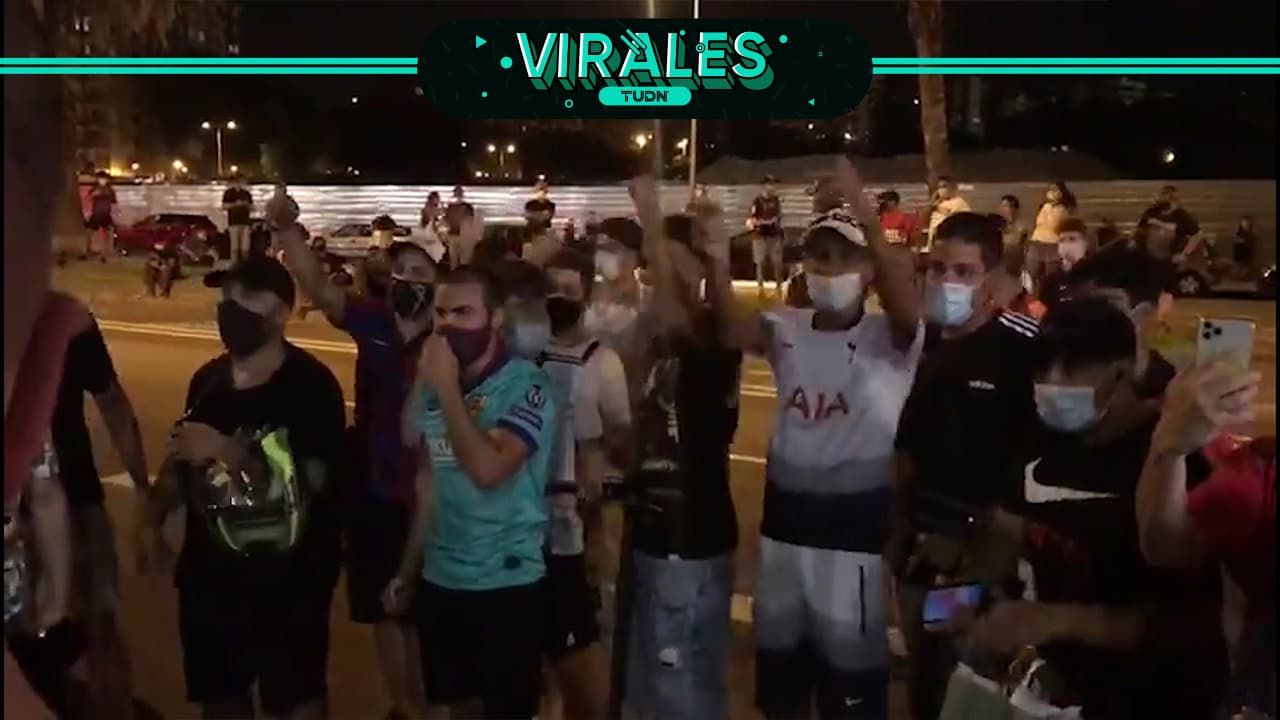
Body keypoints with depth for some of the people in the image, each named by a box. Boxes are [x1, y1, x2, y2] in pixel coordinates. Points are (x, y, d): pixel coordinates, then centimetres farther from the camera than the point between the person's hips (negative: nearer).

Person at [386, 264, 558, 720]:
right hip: (440, 581, 6)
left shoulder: (526, 386, -15)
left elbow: (487, 470, -28)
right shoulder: (435, 386, 4)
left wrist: (447, 388, -21)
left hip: (507, 584, -6)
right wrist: (408, 570, 16)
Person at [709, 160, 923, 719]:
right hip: (784, 521, 4)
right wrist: (719, 264, -38)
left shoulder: (891, 337, -8)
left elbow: (904, 295, -30)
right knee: (778, 668, 19)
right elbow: (734, 330, -18)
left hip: (855, 527, -4)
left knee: (851, 673, 9)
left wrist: (867, 220, -47)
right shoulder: (787, 330, 2)